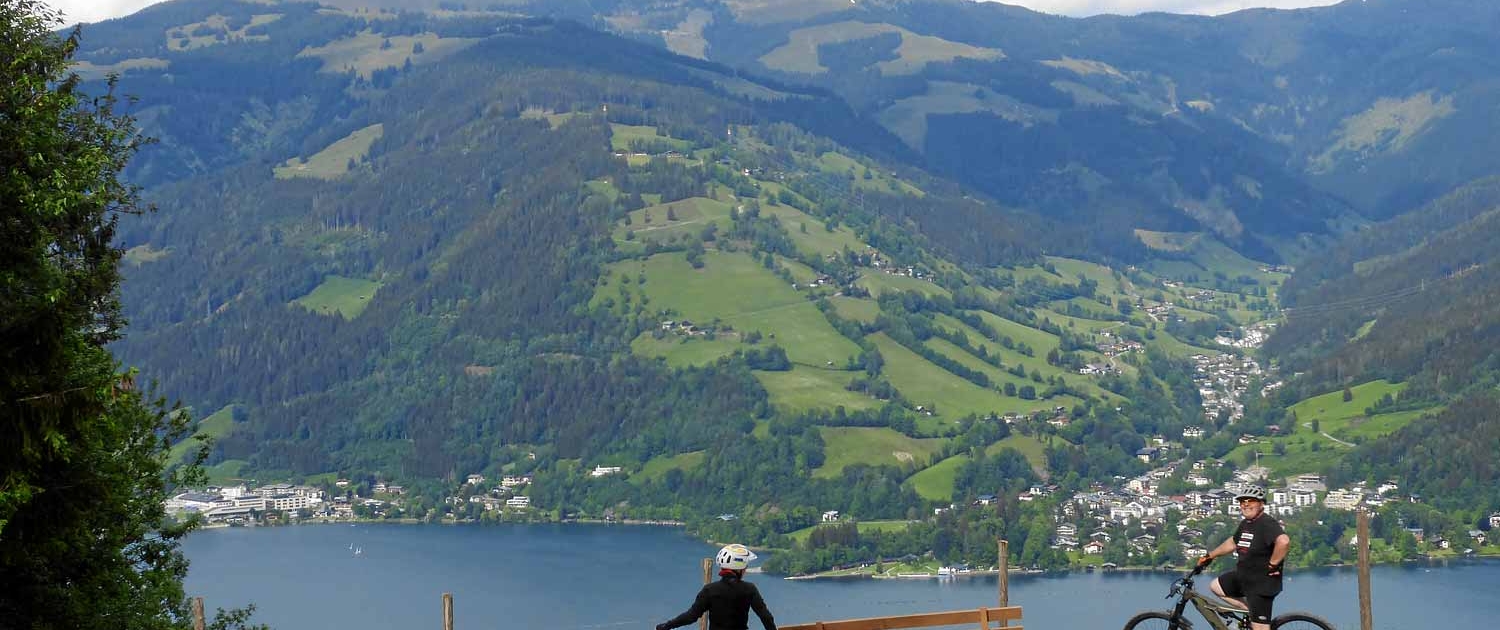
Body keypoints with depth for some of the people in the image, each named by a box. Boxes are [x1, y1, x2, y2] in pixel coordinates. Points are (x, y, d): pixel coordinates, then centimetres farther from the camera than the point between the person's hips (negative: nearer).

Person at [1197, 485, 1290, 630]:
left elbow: (1284, 541, -39)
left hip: (1261, 584, -10)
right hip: (1244, 578, 10)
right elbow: (1232, 543, 26)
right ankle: (1251, 611, 17)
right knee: (1216, 586, 20)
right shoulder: (1245, 524, 9)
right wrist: (1209, 556, 28)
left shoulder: (1267, 524, -21)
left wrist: (1273, 564, -27)